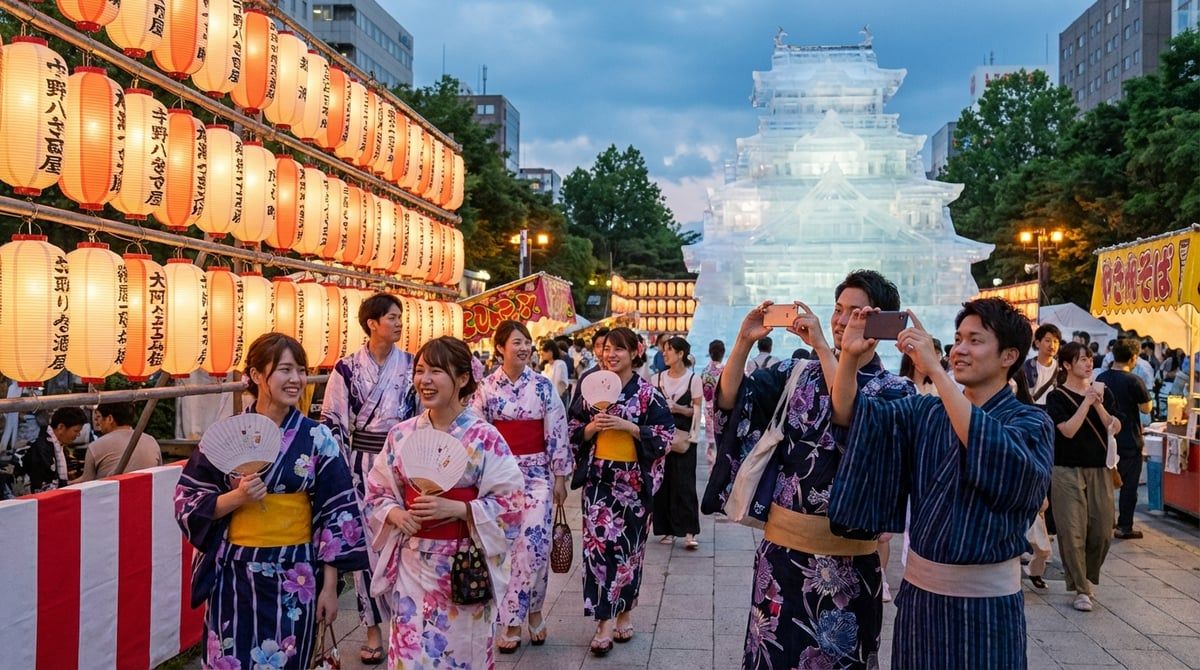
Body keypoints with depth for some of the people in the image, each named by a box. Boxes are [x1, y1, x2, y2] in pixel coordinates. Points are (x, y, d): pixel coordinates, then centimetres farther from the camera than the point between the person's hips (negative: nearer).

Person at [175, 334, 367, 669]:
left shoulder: (317, 437, -3)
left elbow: (337, 513, -2)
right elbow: (187, 501, 1)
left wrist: (329, 586, -3)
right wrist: (236, 497, -17)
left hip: (294, 576, 0)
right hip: (235, 574, 0)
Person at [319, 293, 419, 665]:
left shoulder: (411, 364, 1)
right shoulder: (347, 367, -3)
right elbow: (332, 421, 0)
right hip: (363, 463, -1)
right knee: (365, 541, 3)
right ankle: (373, 627, 15)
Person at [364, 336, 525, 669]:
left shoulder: (485, 438, -10)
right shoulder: (402, 434, 2)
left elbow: (509, 504, -10)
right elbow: (377, 493, 10)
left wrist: (456, 509, -20)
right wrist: (396, 515, -10)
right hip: (412, 564, 3)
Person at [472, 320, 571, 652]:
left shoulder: (543, 386, 0)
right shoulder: (486, 387, -1)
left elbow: (557, 433, 1)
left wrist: (560, 476, 0)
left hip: (537, 472, 0)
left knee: (535, 544, -7)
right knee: (506, 546, 4)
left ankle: (531, 610, 15)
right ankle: (514, 619, 15)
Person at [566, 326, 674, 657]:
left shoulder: (649, 393, -3)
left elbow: (665, 436, -6)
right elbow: (572, 431, 7)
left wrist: (628, 427, -16)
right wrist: (591, 427, -14)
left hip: (634, 480, -1)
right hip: (598, 479, 1)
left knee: (628, 547, 8)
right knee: (598, 544, -6)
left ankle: (624, 613, 26)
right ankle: (605, 621, 1)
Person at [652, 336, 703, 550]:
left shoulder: (693, 379, -2)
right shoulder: (657, 378, 8)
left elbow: (697, 411, -1)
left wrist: (679, 409, -16)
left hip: (684, 438, -3)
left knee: (684, 484, -6)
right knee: (663, 483, 3)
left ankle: (689, 532, -4)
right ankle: (668, 530, 11)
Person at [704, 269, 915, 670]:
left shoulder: (895, 391, -4)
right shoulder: (795, 373, 6)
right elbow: (730, 400, -3)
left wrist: (822, 347, -25)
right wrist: (743, 342, -17)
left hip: (845, 556, -3)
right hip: (782, 544, 3)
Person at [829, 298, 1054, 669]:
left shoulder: (1030, 422, -8)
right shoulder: (926, 412, 6)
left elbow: (993, 450, -30)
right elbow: (849, 414, -4)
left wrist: (935, 370, -33)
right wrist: (849, 356, -22)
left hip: (985, 600, -4)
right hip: (919, 589, 4)